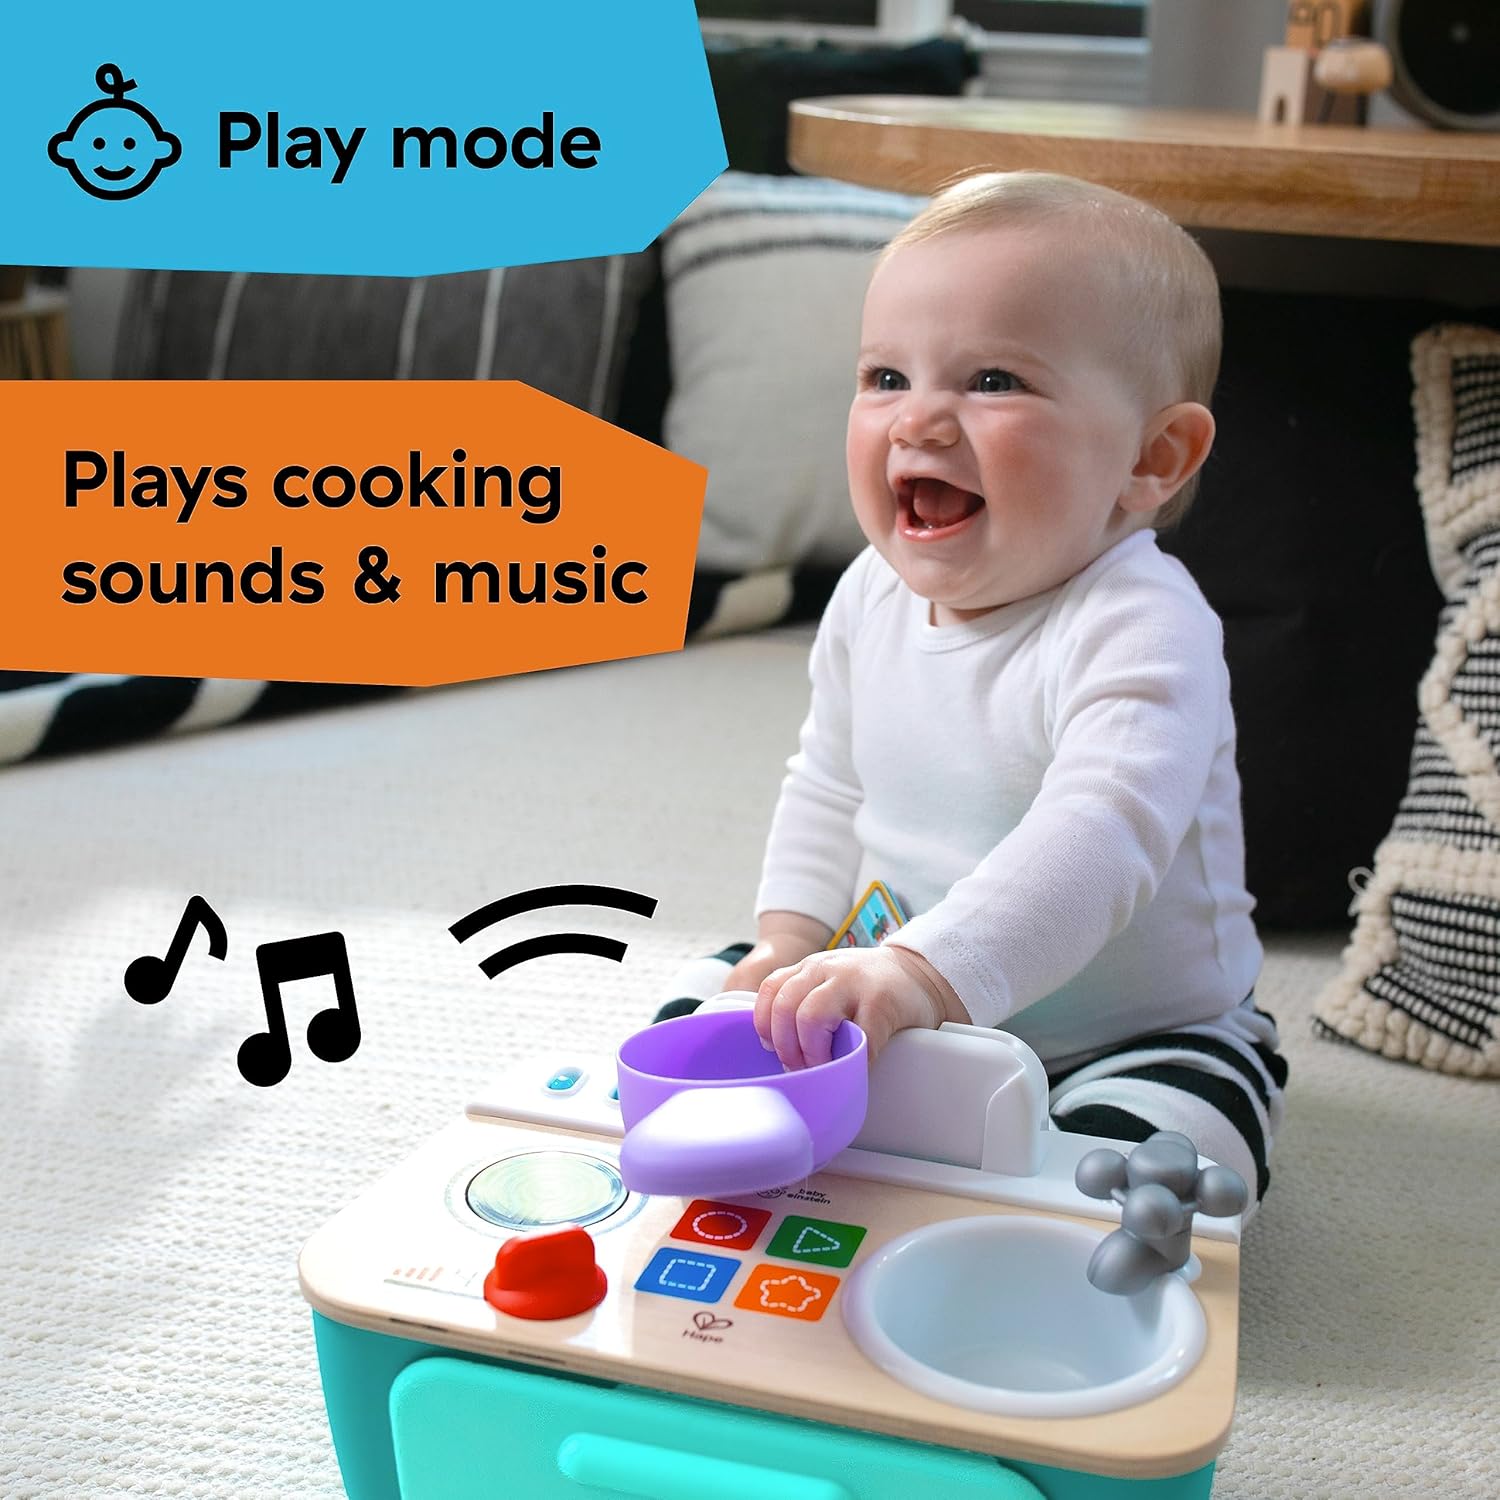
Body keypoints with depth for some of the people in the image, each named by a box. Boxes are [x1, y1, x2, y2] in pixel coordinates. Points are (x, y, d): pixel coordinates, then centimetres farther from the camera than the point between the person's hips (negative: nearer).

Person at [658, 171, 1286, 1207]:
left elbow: (1102, 837, -43)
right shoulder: (874, 596, -3)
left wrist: (929, 971, -55)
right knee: (694, 1020, 3)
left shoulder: (1140, 631, -27)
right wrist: (794, 937, 0)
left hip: (1136, 1038, -6)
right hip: (906, 1017, 6)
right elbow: (830, 785, 12)